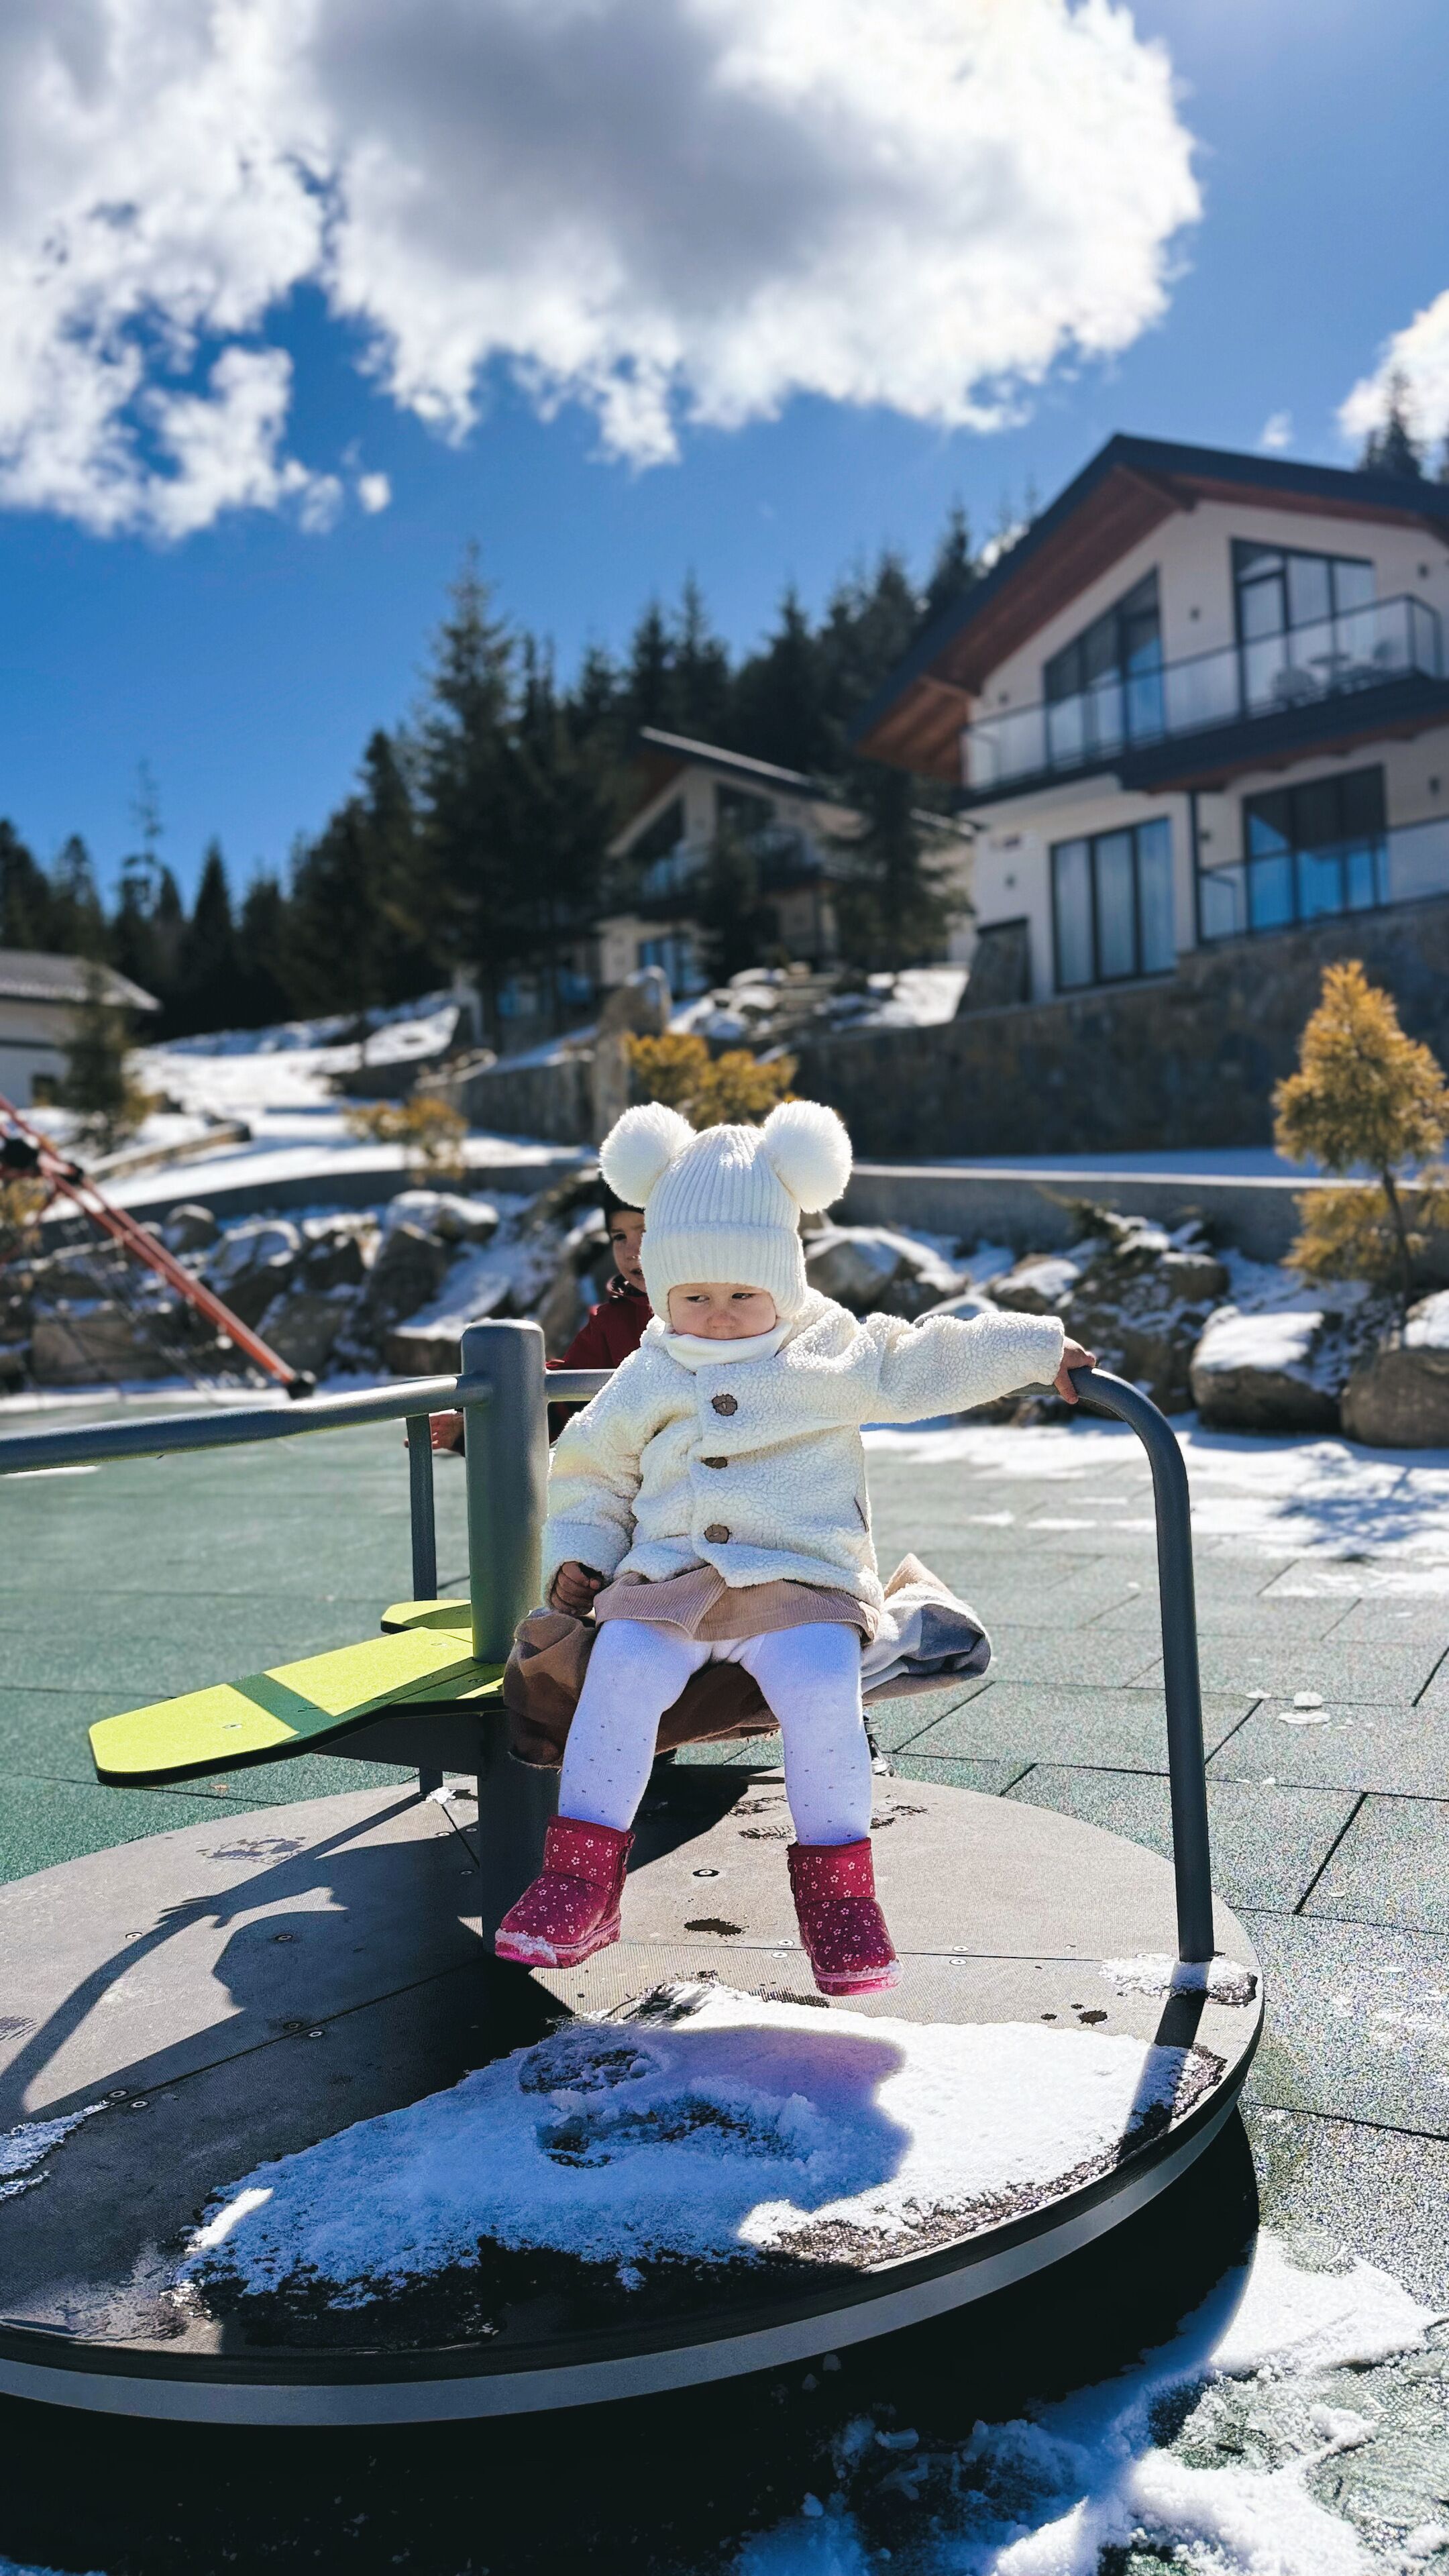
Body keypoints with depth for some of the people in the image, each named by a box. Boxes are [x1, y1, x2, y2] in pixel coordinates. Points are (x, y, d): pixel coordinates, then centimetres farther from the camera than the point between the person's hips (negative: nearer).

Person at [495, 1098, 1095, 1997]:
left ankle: (837, 1885, -12)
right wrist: (578, 1554, 10)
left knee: (823, 1689, -30)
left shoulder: (829, 1352, 10)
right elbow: (592, 1474, 24)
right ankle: (582, 1876, -14)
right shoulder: (646, 1384, 16)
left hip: (802, 1579, -2)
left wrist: (1030, 1349, 3)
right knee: (621, 1669, -26)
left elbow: (921, 1365, 10)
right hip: (670, 1580, 2)